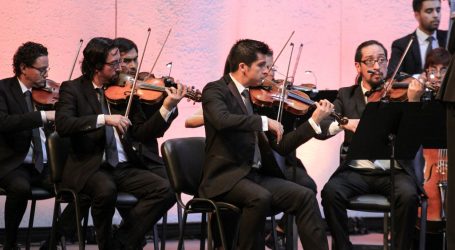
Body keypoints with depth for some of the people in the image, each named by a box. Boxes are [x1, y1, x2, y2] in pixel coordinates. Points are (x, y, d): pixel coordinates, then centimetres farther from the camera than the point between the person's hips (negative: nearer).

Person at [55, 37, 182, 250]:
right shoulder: (73, 89, 1)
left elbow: (142, 133, 7)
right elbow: (62, 124, -18)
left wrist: (167, 107, -7)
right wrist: (104, 119, -27)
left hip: (124, 168, 4)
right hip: (89, 168, -4)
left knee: (165, 191, -20)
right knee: (106, 190, -37)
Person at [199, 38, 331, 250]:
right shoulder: (215, 90, -3)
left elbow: (281, 146, 14)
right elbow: (222, 120, -27)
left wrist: (315, 121, 8)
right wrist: (265, 122, -24)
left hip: (257, 176, 6)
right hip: (225, 178, -6)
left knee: (305, 196, -14)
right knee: (260, 197, -34)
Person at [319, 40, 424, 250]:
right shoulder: (346, 95, 12)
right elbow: (321, 129, 0)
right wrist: (344, 123, -21)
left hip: (394, 171, -1)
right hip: (357, 171, 1)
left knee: (408, 195, -31)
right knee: (331, 192, -27)